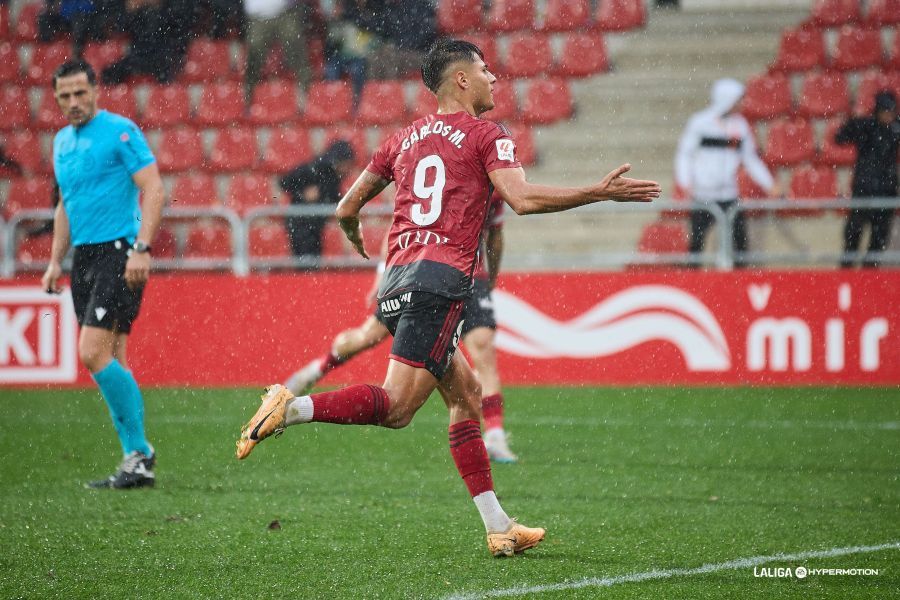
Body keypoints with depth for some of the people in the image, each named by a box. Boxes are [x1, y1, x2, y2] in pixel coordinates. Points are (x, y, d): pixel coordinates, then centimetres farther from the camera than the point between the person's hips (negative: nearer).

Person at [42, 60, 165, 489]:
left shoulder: (120, 131, -7)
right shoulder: (62, 142, 17)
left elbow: (153, 189, -13)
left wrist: (141, 249, -21)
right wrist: (56, 261, 20)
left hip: (118, 253, -8)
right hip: (84, 258, 8)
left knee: (94, 353, -17)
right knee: (110, 361, 5)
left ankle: (139, 452, -10)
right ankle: (137, 457, 8)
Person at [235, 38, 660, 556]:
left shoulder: (406, 138, 21)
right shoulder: (485, 135, 3)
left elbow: (347, 209, 23)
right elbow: (523, 199, -13)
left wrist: (357, 240, 46)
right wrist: (602, 193, -8)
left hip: (397, 280, 8)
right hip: (441, 280, -8)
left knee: (467, 397, 14)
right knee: (397, 407, -14)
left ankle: (500, 530, 11)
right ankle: (291, 408, -28)